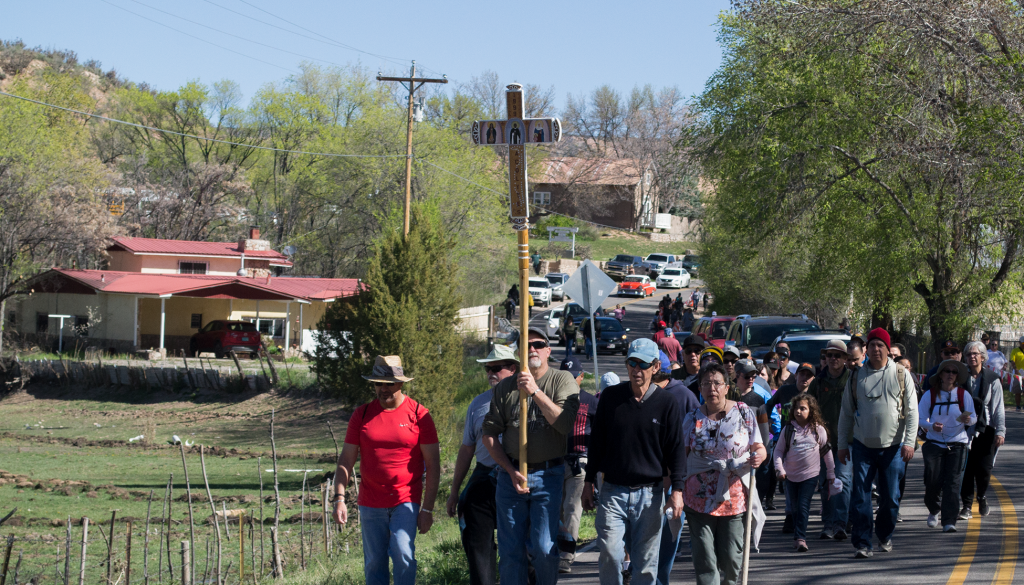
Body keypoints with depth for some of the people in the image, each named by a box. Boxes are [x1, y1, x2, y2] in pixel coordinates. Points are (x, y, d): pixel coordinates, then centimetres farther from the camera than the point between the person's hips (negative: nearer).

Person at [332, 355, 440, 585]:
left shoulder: (419, 414, -3)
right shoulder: (361, 415, 5)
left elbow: (433, 464, -2)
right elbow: (346, 460, 6)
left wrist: (427, 508, -6)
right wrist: (339, 498, -6)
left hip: (406, 501, -3)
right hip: (371, 503, 3)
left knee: (402, 553, -19)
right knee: (374, 564, 4)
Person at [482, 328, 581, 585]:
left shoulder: (563, 381, 1)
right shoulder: (504, 387, 9)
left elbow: (564, 423, -14)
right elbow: (489, 433, 8)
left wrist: (535, 392, -21)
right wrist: (511, 471, -2)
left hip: (548, 474, -2)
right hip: (510, 474, 3)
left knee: (545, 549, -6)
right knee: (510, 551, 4)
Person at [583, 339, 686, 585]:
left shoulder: (667, 403, 0)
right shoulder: (610, 396, 5)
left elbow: (675, 450, 2)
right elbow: (597, 442, 13)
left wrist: (677, 491, -5)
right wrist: (589, 482, 11)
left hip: (650, 495, -1)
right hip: (612, 492, 1)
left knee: (646, 564, 3)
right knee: (609, 555, -12)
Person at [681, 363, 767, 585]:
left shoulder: (744, 413, 2)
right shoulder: (692, 419, 4)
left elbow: (759, 449, 4)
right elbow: (679, 457, 8)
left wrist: (759, 456, -19)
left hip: (735, 498, 0)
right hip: (699, 499, 0)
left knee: (731, 559, 2)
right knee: (704, 559, -6)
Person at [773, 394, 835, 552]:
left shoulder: (818, 430, -2)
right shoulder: (788, 429, 0)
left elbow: (827, 452, 8)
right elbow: (779, 450, 5)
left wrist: (831, 474, 13)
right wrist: (780, 469, -7)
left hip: (810, 475, -2)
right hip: (790, 475, 2)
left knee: (803, 506, -11)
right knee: (795, 507, 9)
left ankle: (800, 538, -11)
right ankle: (799, 537, 22)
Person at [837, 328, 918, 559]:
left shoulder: (901, 375, 4)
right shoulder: (856, 377, 6)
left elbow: (912, 411, 1)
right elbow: (846, 414, 11)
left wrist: (909, 442, -8)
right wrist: (843, 444, 6)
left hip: (892, 447, 0)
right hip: (863, 446, 0)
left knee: (891, 497, 5)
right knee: (860, 496, -7)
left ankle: (885, 535, 28)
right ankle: (863, 543, -5)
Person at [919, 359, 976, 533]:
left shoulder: (963, 394, 3)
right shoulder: (930, 395, 2)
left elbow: (973, 419, 2)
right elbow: (920, 418, 0)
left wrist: (967, 419, -22)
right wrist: (931, 426, -20)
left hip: (957, 444, 0)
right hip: (934, 444, 0)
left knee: (952, 482, -9)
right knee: (933, 481, -5)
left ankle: (949, 521, -10)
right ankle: (933, 510, 25)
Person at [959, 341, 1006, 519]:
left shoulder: (992, 379, 3)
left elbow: (998, 407, 3)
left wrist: (1000, 431, -4)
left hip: (986, 430, -1)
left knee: (984, 468, -3)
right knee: (966, 468, -4)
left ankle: (982, 498, 23)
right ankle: (966, 505, 5)